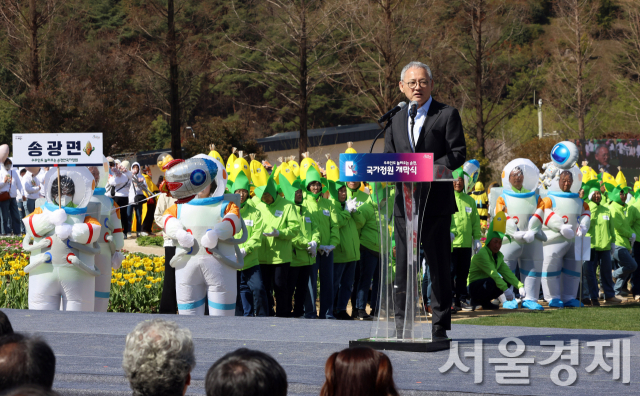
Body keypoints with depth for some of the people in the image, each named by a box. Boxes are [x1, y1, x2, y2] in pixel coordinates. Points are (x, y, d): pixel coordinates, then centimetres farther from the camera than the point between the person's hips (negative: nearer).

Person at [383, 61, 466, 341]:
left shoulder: (447, 115, 2)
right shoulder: (396, 120, 16)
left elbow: (458, 153, -5)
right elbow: (388, 157, 17)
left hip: (436, 201, -4)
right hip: (404, 202, 4)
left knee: (439, 265, 0)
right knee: (403, 265, 3)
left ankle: (440, 325, 5)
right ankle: (402, 325, 7)